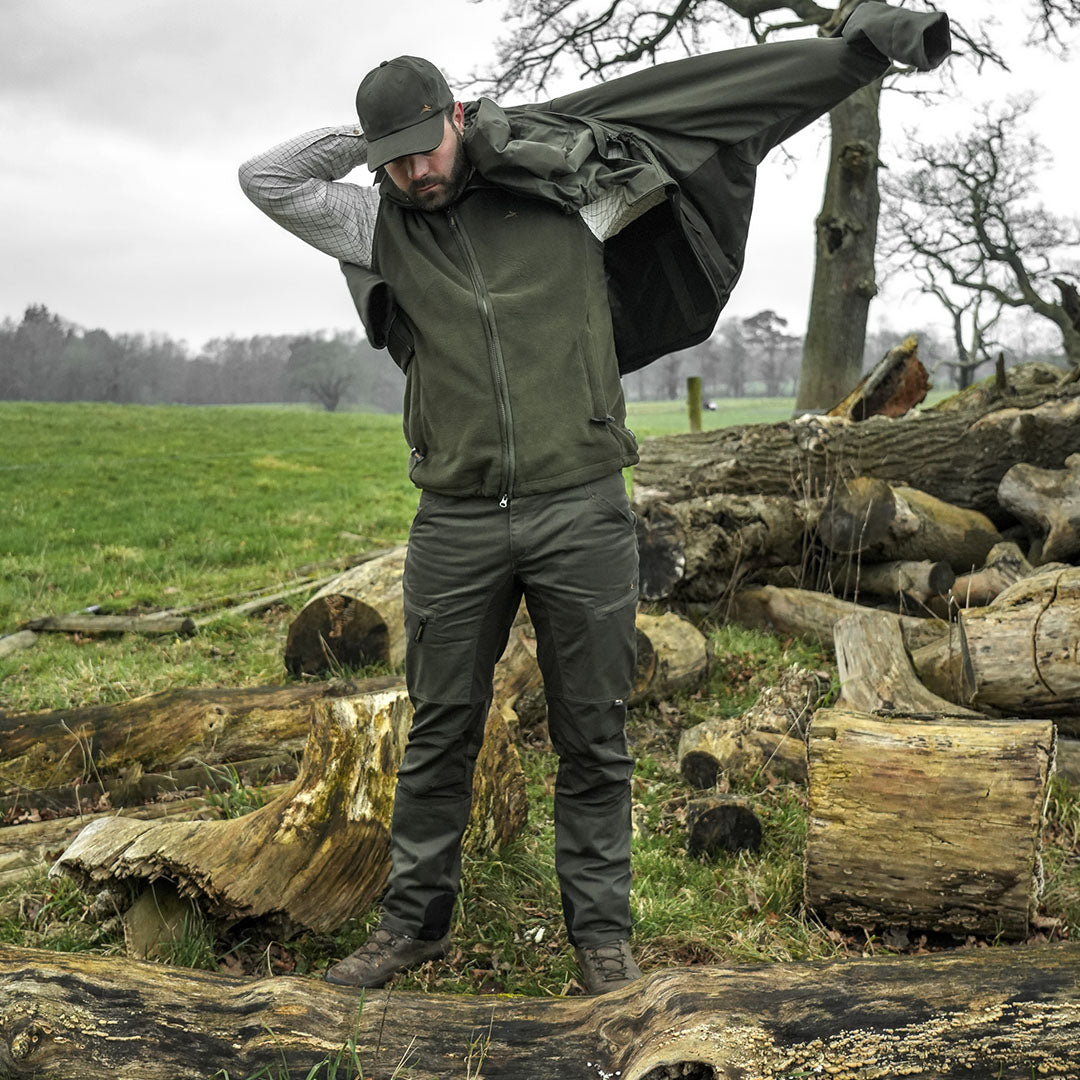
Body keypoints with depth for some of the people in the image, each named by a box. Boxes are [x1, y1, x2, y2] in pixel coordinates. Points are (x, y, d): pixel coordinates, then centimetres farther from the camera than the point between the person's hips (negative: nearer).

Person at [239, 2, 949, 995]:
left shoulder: (558, 182, 4)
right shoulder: (382, 226, 10)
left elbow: (710, 97, 5)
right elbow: (264, 178, 11)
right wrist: (369, 138, 8)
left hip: (582, 510, -1)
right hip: (457, 524, 2)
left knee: (593, 741, 6)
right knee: (439, 735, 11)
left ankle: (601, 931, 21)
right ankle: (415, 922, 27)